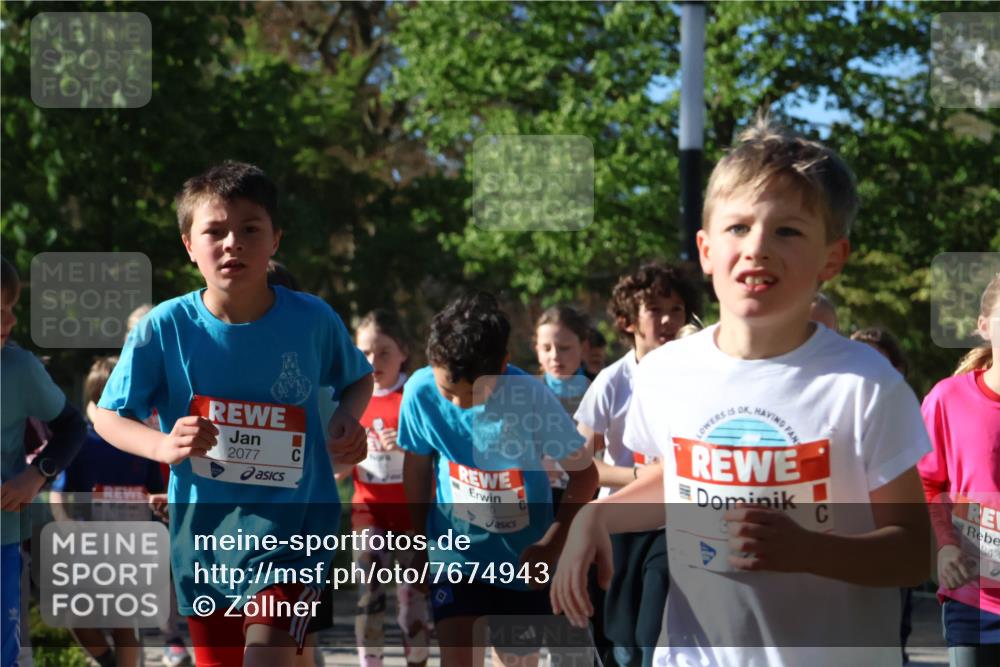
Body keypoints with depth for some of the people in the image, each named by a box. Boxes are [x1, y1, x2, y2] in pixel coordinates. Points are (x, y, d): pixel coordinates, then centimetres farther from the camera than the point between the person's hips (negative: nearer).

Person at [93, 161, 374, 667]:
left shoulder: (313, 320, -8)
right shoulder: (164, 328, -10)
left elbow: (357, 378, 12)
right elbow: (108, 417, -1)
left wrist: (348, 418, -10)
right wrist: (162, 445, -21)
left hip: (290, 526, -2)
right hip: (201, 529, 2)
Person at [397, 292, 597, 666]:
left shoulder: (532, 399, -23)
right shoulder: (421, 391, -17)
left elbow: (583, 473, -12)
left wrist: (552, 543, -21)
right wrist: (418, 537, 11)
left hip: (522, 557, 0)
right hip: (455, 553, 0)